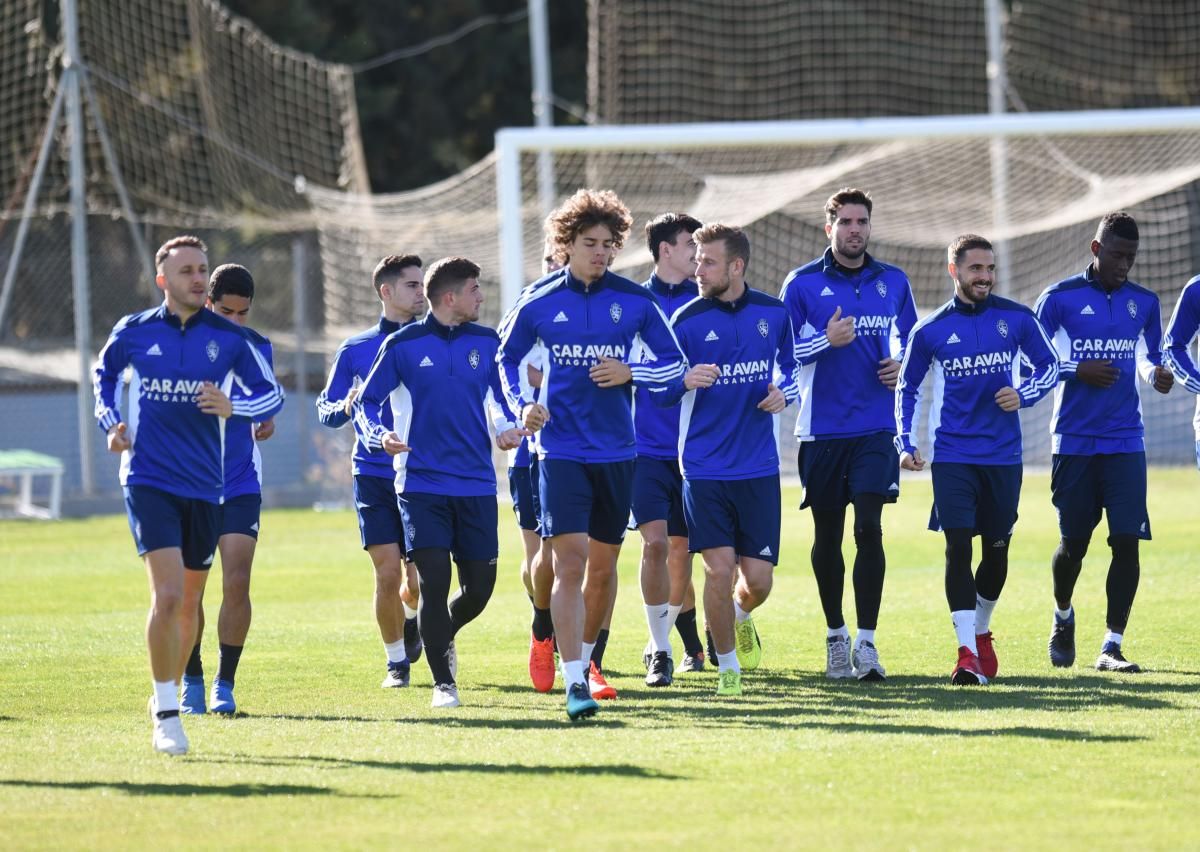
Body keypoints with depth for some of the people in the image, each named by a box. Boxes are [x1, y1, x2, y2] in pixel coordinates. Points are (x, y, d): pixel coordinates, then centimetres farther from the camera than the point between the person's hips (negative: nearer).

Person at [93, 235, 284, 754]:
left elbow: (272, 395, 5)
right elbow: (103, 374, 20)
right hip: (148, 479, -3)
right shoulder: (133, 333, 0)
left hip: (204, 486, 3)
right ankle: (166, 714, -9)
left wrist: (232, 407, -14)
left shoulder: (228, 337, 0)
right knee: (167, 594, -17)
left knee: (188, 602, 12)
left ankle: (166, 696, 33)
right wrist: (110, 422, 4)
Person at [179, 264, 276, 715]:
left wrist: (264, 423, -9)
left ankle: (225, 684, -1)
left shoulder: (258, 348, 3)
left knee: (236, 584, -10)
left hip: (241, 486, 1)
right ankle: (192, 681, 18)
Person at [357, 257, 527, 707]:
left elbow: (499, 400, 18)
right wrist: (380, 436, -17)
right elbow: (367, 402, 3)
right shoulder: (403, 345, -2)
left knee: (479, 587, 4)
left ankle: (442, 636, 36)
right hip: (421, 483, -3)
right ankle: (442, 682, 1)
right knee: (434, 582, -11)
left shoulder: (487, 343, 8)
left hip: (476, 485, 3)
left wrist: (507, 429, -4)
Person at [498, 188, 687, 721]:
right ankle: (574, 683, -17)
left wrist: (630, 373, -12)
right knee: (569, 562, -14)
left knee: (603, 564, 11)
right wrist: (520, 406, -3)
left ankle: (585, 658, 33)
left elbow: (673, 363, 6)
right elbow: (507, 358, 14)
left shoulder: (635, 300, 0)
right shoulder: (538, 303, -1)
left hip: (616, 451, 2)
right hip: (561, 451, -2)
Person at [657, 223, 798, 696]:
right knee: (720, 569, -11)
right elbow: (660, 393, -1)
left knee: (758, 580, 0)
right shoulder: (686, 320, -5)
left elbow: (788, 366, 19)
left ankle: (741, 617, 37)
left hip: (759, 468, 2)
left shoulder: (773, 313, 3)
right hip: (704, 469, -2)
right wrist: (686, 382, -23)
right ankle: (728, 667, 9)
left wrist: (783, 391, -3)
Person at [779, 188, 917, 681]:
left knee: (869, 528, -13)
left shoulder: (893, 283, 8)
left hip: (875, 427, 0)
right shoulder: (802, 283, 0)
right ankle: (835, 634, 24)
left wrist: (901, 365, 0)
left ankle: (866, 642, -12)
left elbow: (910, 338, 21)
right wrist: (826, 340, -19)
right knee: (828, 535, 7)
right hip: (821, 430, 0)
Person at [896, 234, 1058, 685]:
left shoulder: (1016, 319, 1)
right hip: (952, 457, -2)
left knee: (996, 549, 10)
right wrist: (906, 444, 2)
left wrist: (1023, 395, -9)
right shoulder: (930, 331, 0)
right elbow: (907, 388, 11)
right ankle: (967, 652, -14)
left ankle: (982, 633, 33)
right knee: (958, 548, -13)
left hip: (1003, 456, 2)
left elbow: (1050, 366, 10)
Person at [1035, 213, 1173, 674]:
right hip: (1075, 441, -2)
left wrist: (1157, 374, -2)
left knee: (1126, 541, -9)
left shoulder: (1144, 302, 9)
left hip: (1125, 442, 2)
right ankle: (1062, 616, 35)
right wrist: (1078, 371, -14)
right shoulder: (1060, 298, -2)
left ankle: (1111, 647, -5)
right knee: (1073, 541, 5)